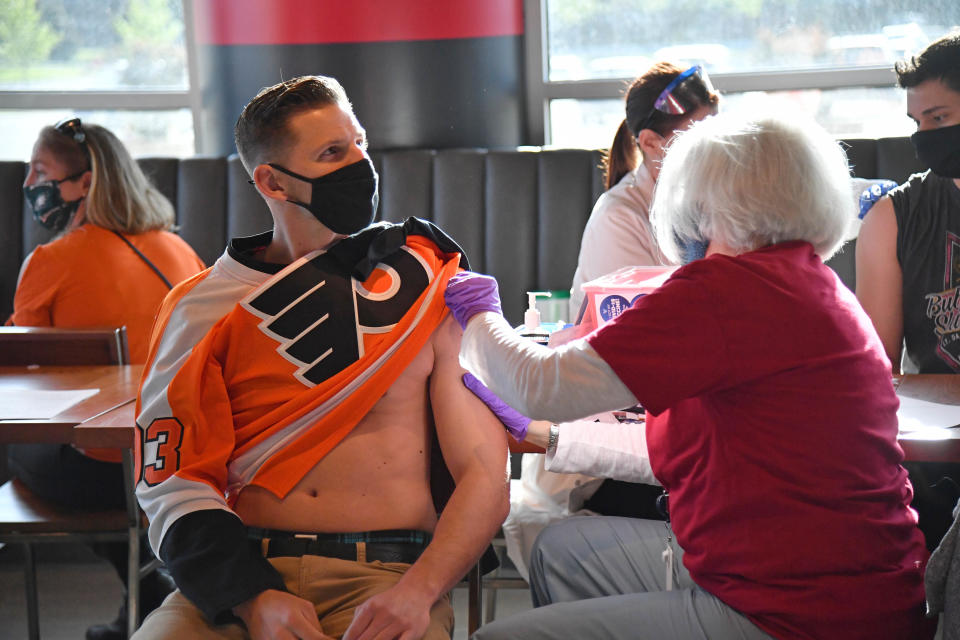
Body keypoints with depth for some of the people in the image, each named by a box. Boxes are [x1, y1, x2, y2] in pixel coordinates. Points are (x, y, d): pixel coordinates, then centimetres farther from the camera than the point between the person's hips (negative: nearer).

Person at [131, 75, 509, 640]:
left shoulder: (432, 293, 9)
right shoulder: (205, 308, 10)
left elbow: (486, 480, 1)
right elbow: (174, 482, 2)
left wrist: (417, 591, -16)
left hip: (387, 572, -1)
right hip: (241, 574, 1)